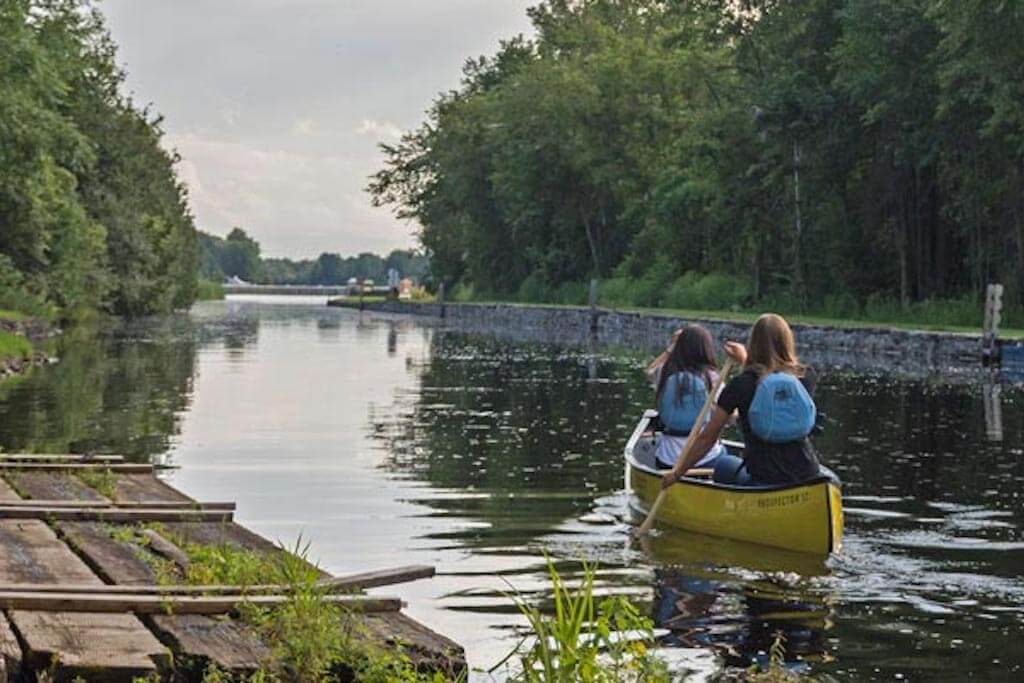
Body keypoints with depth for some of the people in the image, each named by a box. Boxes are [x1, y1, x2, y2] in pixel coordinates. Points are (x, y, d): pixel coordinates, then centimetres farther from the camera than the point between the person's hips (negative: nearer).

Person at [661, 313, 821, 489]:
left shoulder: (742, 384, -6)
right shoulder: (806, 377, 1)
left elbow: (707, 438, 0)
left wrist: (677, 472, 12)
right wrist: (745, 361, 38)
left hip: (764, 484, -2)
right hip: (808, 479, 3)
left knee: (724, 465, 27)